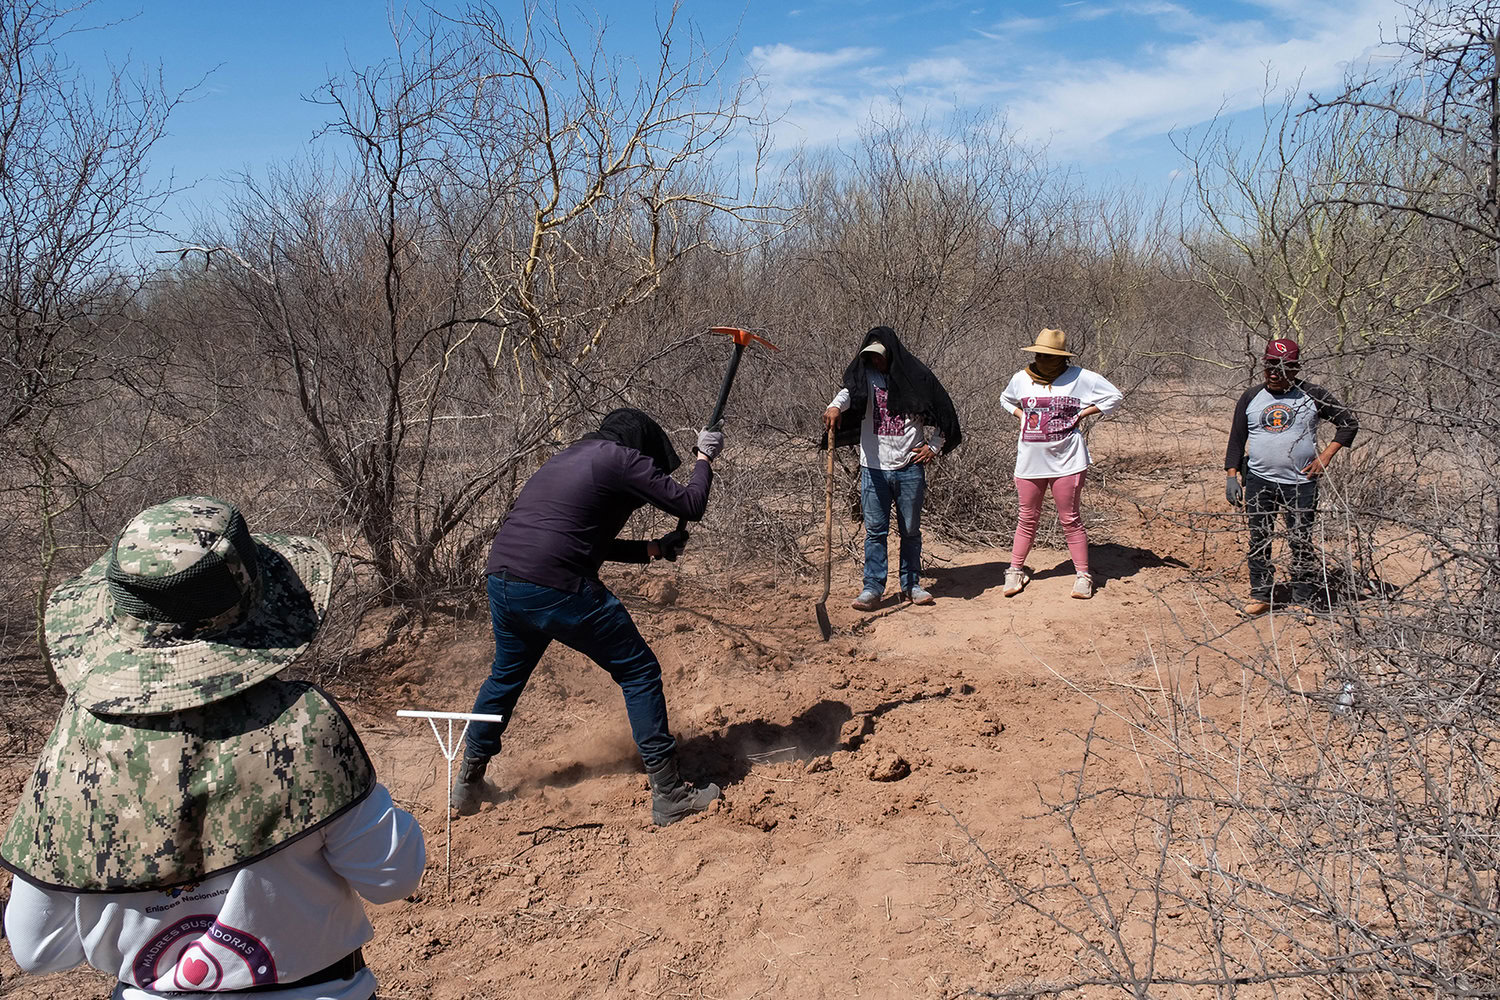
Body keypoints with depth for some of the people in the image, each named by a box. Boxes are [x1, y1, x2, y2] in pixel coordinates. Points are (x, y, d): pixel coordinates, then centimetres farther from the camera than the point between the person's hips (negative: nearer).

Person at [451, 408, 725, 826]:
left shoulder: (566, 458, 26)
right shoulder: (621, 458, 0)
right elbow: (690, 504, 0)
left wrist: (653, 549, 31)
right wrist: (704, 458, 17)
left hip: (501, 581, 8)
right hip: (555, 588, -8)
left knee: (506, 675, 29)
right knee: (639, 671, 5)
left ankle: (467, 782, 39)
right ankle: (669, 795, 8)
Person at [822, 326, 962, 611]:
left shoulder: (916, 377, 2)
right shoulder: (866, 376, 3)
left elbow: (943, 413, 11)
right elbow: (850, 391, -19)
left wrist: (933, 447, 3)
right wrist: (835, 406, -41)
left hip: (910, 468, 0)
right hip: (874, 468, 0)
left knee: (911, 530, 10)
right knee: (875, 530, 1)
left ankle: (911, 584, 22)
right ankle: (873, 588, 6)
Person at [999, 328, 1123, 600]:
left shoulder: (1080, 378, -5)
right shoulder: (1021, 378, 4)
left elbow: (1115, 396, 1)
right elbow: (1006, 400, 26)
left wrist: (1082, 414, -6)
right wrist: (1021, 416, 8)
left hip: (1067, 460, -3)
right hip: (1030, 460, 3)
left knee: (1070, 519, 2)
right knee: (1027, 518, 10)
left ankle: (1082, 575, 12)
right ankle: (1016, 571, 21)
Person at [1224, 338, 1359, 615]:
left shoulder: (1312, 395, 0)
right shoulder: (1250, 397, 6)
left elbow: (1349, 423, 6)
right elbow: (1236, 439, 9)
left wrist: (1325, 457, -3)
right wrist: (1231, 475, 0)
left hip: (1301, 484, -2)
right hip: (1259, 482, 2)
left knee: (1301, 542, 1)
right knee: (1259, 540, 6)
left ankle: (1304, 600, 10)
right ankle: (1260, 596, 17)